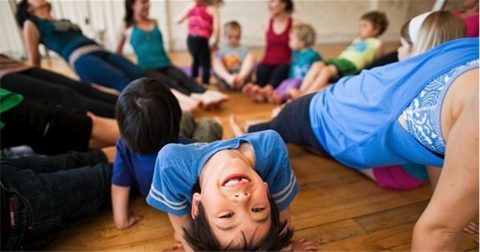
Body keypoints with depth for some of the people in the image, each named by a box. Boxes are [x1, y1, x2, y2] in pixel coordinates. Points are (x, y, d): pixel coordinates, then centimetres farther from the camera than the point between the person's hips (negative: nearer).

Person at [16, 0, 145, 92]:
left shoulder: (65, 22, 35)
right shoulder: (31, 24, 19)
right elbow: (34, 60, 17)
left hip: (103, 53, 7)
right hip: (81, 59, -6)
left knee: (140, 77, -20)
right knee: (125, 84, -33)